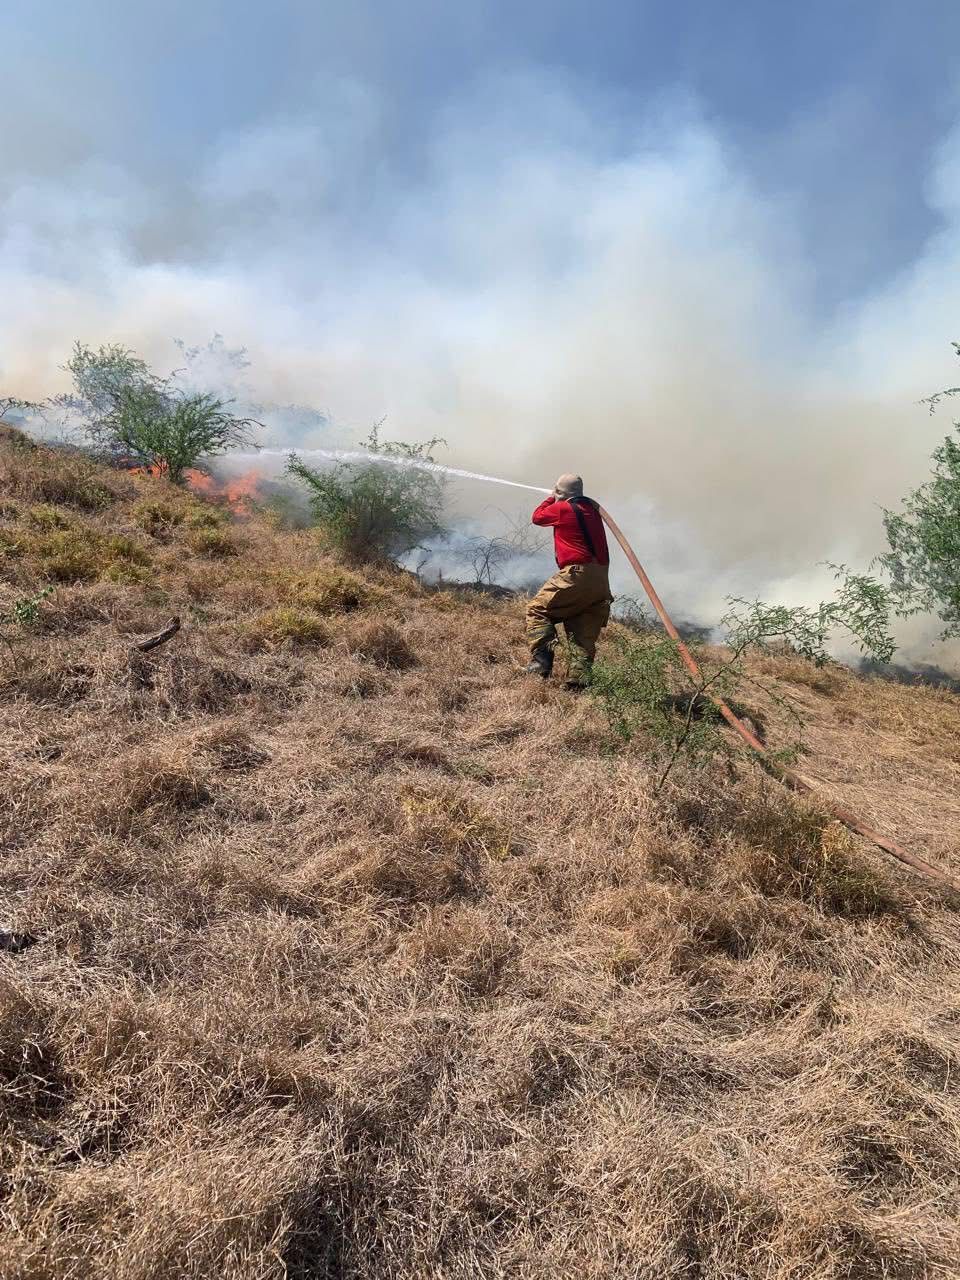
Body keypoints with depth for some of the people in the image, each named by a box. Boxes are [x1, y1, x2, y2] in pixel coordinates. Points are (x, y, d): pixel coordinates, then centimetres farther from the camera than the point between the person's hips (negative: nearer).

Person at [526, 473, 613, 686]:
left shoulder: (562, 508, -3)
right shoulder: (592, 508, 16)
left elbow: (537, 517, 12)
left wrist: (551, 498, 28)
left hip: (577, 574, -7)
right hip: (601, 579, 7)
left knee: (537, 609, 0)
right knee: (584, 635, 8)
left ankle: (541, 662, -13)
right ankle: (578, 679, 2)